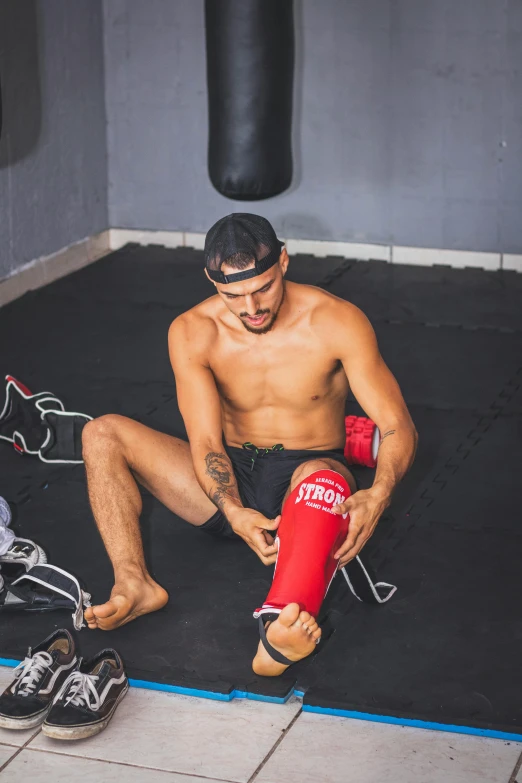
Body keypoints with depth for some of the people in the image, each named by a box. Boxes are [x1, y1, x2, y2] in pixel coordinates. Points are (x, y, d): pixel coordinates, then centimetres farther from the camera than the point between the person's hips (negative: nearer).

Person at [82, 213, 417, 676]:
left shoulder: (337, 322, -14)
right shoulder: (192, 333, -8)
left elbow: (398, 427, -16)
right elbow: (205, 441, -13)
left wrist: (378, 496, -38)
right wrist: (235, 513, -35)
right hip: (230, 485, 4)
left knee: (321, 476, -42)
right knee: (102, 434, -15)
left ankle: (291, 622, -69)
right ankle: (134, 584, -32)